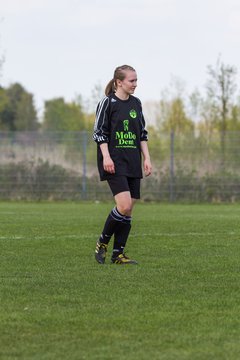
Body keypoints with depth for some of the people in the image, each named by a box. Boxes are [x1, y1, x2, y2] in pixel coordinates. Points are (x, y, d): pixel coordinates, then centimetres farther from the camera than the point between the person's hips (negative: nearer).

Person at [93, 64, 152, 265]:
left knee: (129, 209, 3)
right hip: (114, 163, -7)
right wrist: (106, 157, -16)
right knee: (124, 205, -19)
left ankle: (118, 254, 9)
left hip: (132, 164, 7)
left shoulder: (136, 103, 14)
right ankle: (102, 243, -1)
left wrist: (147, 158, 11)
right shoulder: (108, 102, -5)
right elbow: (99, 132, -6)